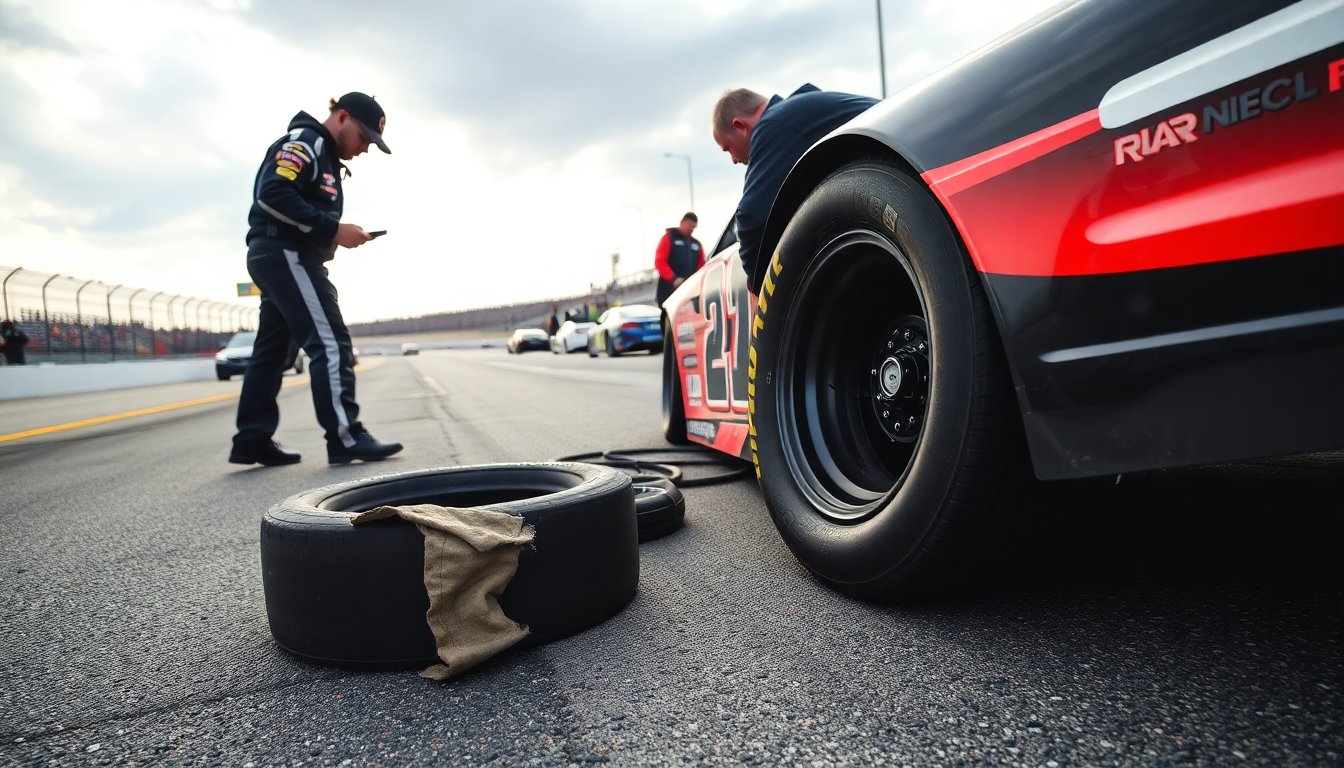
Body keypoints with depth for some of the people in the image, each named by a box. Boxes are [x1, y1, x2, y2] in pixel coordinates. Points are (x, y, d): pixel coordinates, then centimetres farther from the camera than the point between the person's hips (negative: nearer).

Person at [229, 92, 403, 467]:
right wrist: (333, 229, -21)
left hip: (280, 257, 10)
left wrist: (334, 237, 2)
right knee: (330, 344, -13)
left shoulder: (325, 157, 23)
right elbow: (272, 195, -20)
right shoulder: (303, 141, -7)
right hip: (285, 254, -10)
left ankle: (252, 440, 12)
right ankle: (346, 437, -14)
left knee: (271, 349, 8)